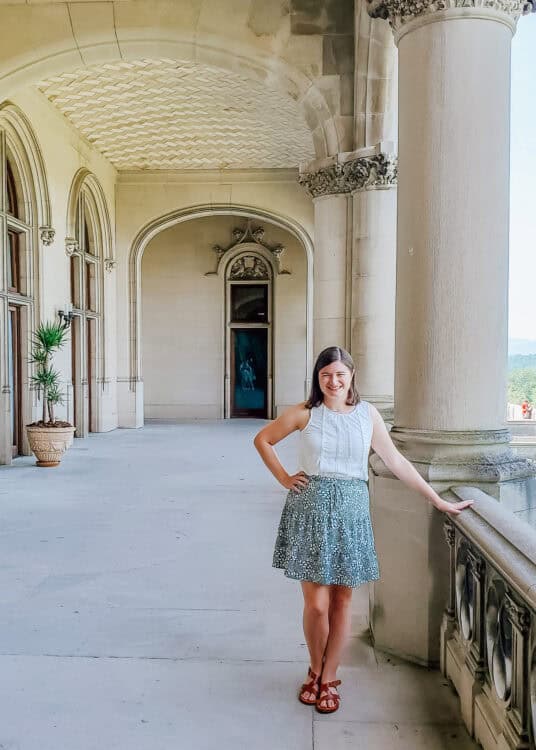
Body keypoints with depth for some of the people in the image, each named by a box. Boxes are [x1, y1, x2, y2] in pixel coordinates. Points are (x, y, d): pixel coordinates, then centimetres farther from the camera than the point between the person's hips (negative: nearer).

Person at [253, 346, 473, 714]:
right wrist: (284, 478, 2)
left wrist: (438, 501, 6)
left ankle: (329, 678, 26)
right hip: (310, 508, -1)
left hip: (350, 510, 1)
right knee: (316, 603, 1)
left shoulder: (368, 414, 2)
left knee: (342, 599, 7)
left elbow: (396, 461, 6)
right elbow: (263, 440, 11)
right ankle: (316, 670, 27)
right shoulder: (304, 413, -1)